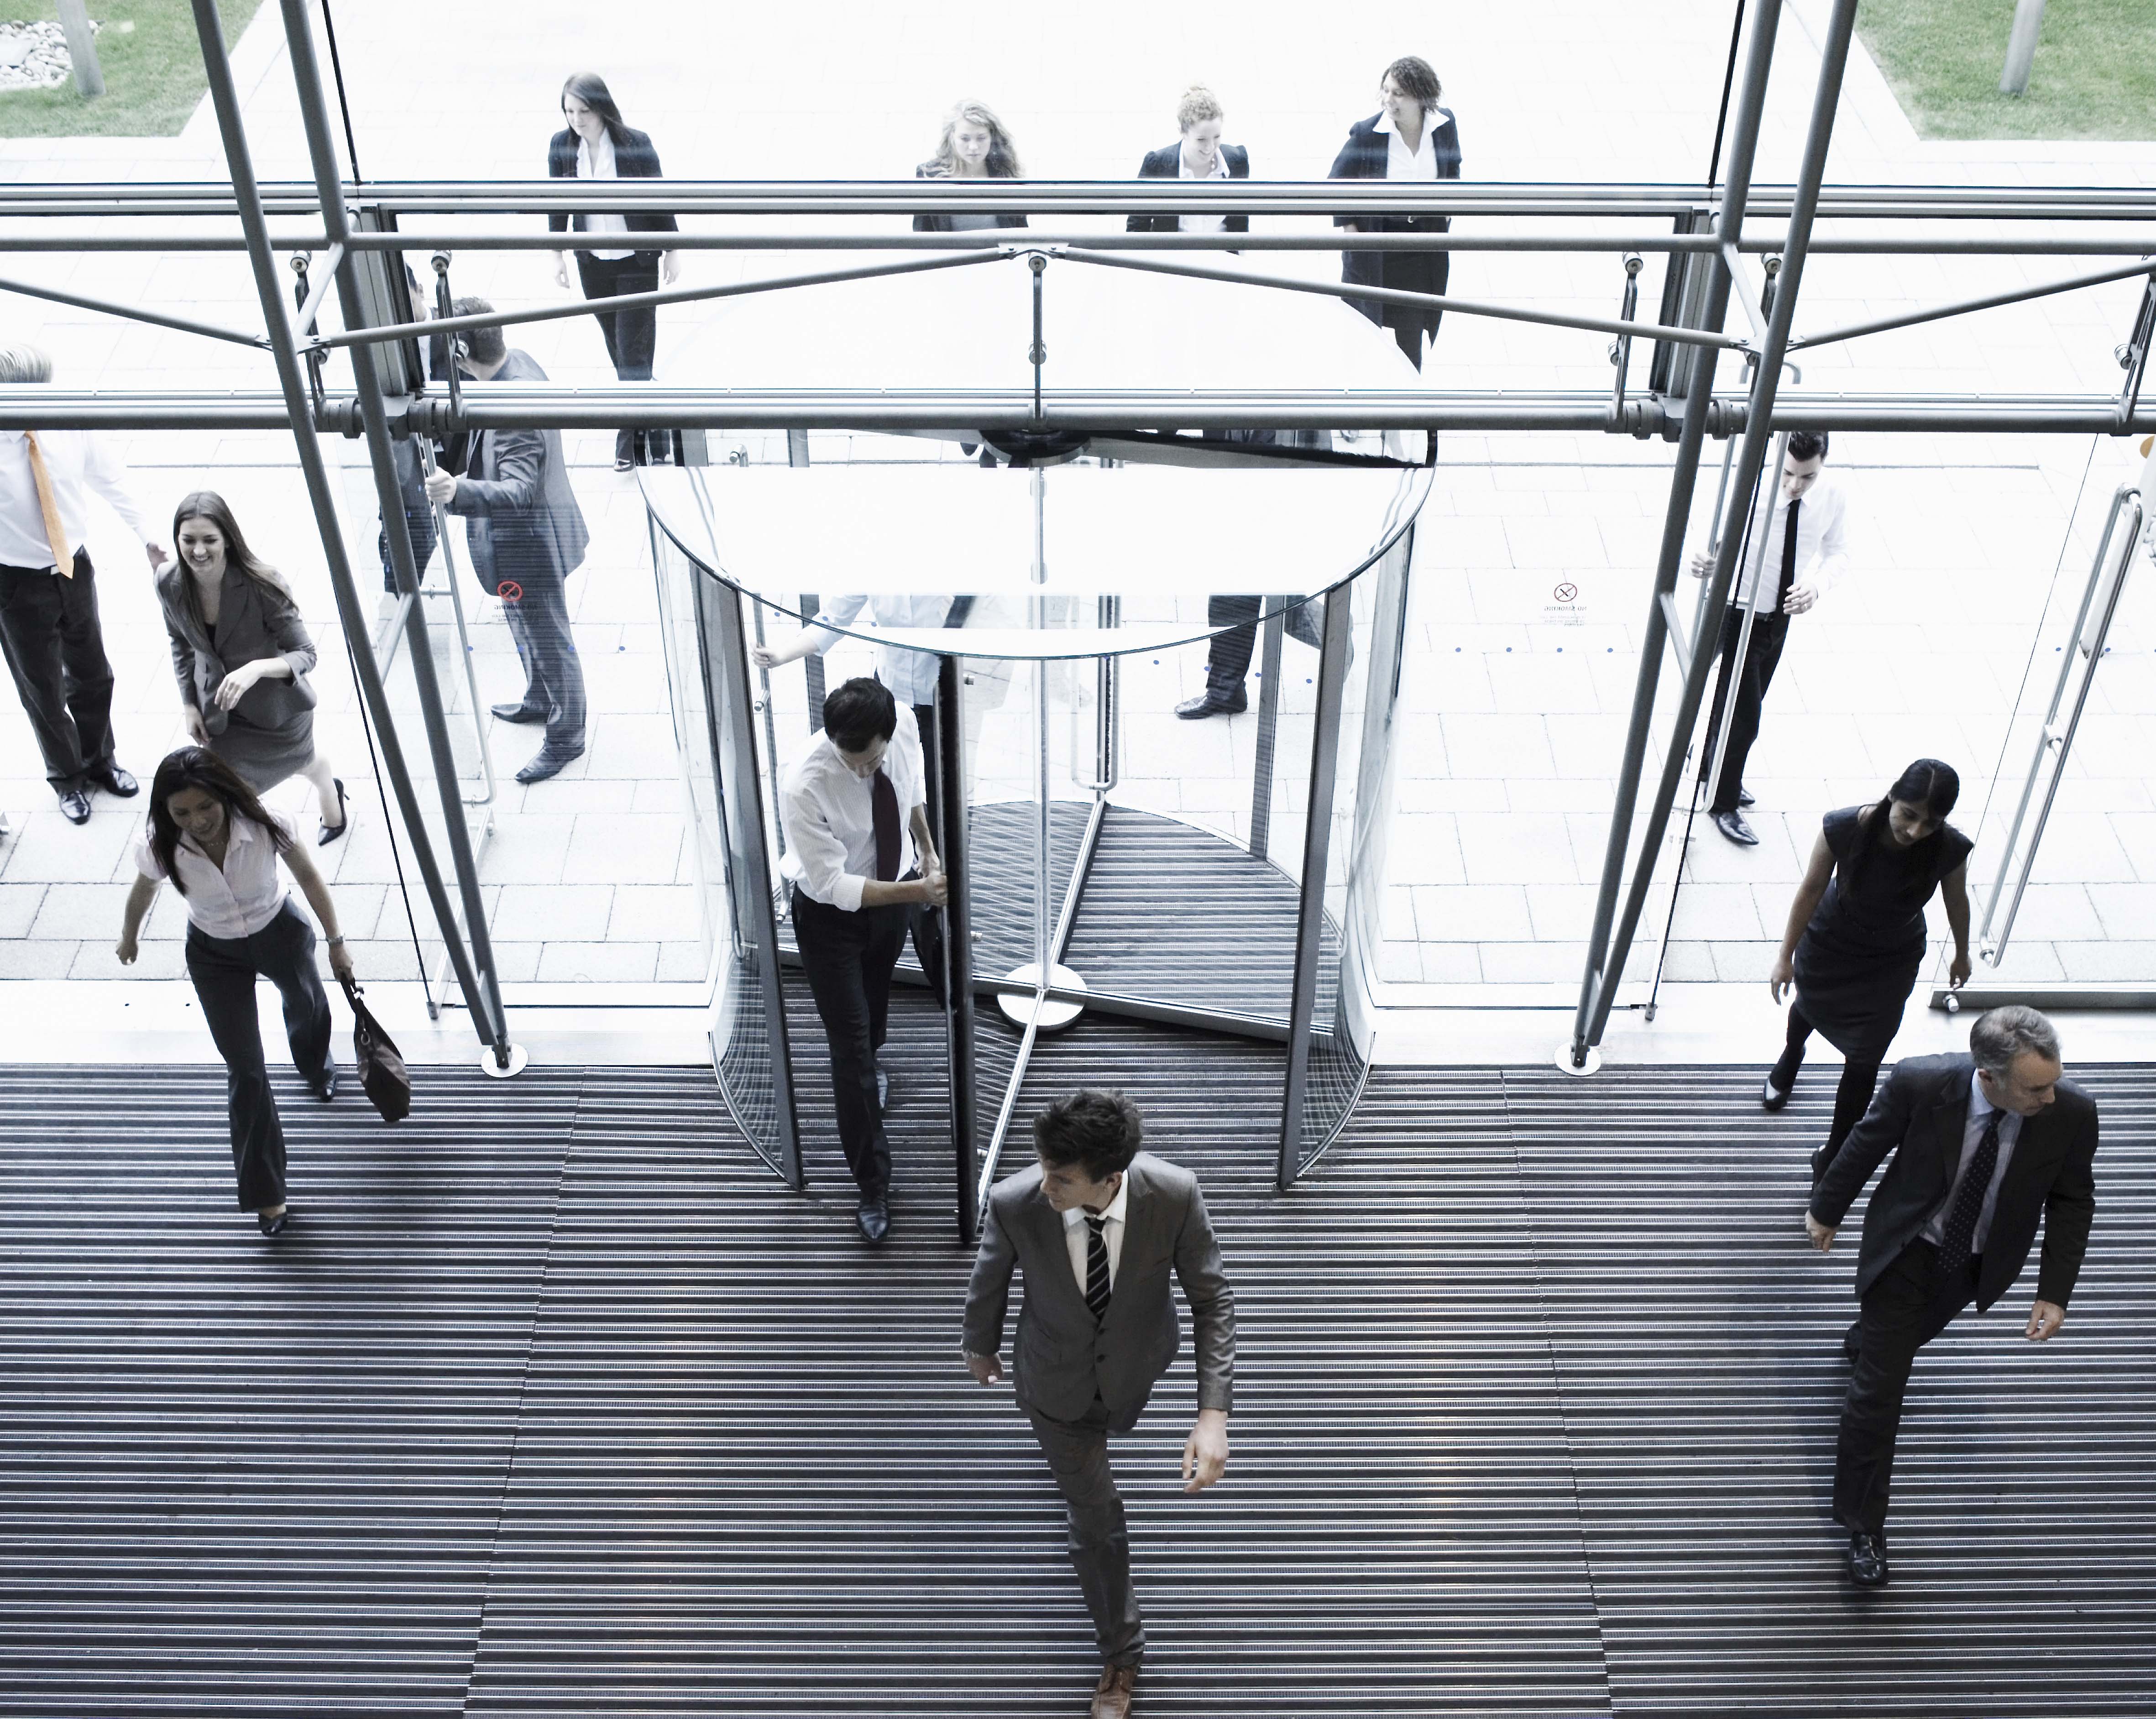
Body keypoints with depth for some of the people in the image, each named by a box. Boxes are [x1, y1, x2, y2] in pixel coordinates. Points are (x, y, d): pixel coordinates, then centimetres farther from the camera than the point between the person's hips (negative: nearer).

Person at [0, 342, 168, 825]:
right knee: (42, 691, 13)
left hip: (75, 569, 4)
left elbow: (109, 481, 2)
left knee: (93, 675, 21)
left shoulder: (70, 425, -14)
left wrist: (146, 537, 6)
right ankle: (67, 779, 37)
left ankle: (101, 761, 47)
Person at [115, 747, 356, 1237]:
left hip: (279, 934, 1)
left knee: (306, 1003, 32)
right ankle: (265, 1193, 13)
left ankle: (316, 1068, 71)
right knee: (245, 1070, -1)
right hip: (214, 955, -1)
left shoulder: (266, 826, -34)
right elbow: (143, 893, -7)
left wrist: (336, 943, -7)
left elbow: (309, 877, -16)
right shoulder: (161, 847, -30)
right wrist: (128, 939, 12)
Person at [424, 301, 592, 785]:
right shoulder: (517, 361, -7)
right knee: (530, 631, 31)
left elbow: (518, 490, -43)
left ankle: (565, 738, 29)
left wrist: (458, 493, -58)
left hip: (529, 544, -10)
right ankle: (539, 701, 53)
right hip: (522, 535, 10)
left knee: (548, 641, 10)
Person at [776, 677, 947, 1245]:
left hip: (889, 890, 5)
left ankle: (869, 1066, 67)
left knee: (878, 996, 32)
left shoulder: (904, 722, -24)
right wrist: (917, 891, -38)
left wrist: (928, 852, 2)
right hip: (831, 914, -5)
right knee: (850, 1047, 0)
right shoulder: (804, 788, -38)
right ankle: (873, 1186, 16)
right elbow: (835, 885, -32)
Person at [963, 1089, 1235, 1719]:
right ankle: (1121, 1651, 39)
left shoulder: (1174, 1195, -37)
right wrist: (981, 1345, 8)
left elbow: (1212, 1299, -22)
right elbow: (990, 1280, -13)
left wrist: (1214, 1414, -30)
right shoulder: (1014, 1203, -37)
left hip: (1133, 1368, 1)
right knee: (1095, 1518, 14)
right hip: (1056, 1380, -1)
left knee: (1110, 1426, 36)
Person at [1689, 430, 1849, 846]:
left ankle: (1711, 768, 49)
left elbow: (1838, 551, 0)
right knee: (1744, 716, -4)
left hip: (1780, 616, 5)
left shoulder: (1833, 497, -15)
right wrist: (1702, 562, -46)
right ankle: (1724, 804, 17)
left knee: (1741, 701, 25)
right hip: (1739, 613, -5)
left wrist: (1818, 585, -21)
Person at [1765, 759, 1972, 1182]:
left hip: (1893, 962, 0)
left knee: (1864, 1061, 6)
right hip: (1829, 947, 1)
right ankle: (1791, 1057, 69)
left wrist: (1962, 954, 8)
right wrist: (1786, 957, -9)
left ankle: (1833, 1157, 30)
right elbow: (1811, 890, -20)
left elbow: (1956, 900, -10)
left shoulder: (1950, 849, -32)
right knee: (1810, 1006, 32)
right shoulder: (1843, 828, -36)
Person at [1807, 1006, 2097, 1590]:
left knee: (1911, 1333, 31)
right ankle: (1864, 1525, 18)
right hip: (1906, 1249, -3)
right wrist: (1827, 1209, 0)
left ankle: (1869, 1340, 68)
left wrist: (2054, 1292, -14)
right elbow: (1867, 1145, -14)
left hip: (1980, 1263, 3)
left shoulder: (2071, 1113, -30)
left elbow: (2072, 1202, -11)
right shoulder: (1919, 1083, -35)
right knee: (1879, 1387, 1)